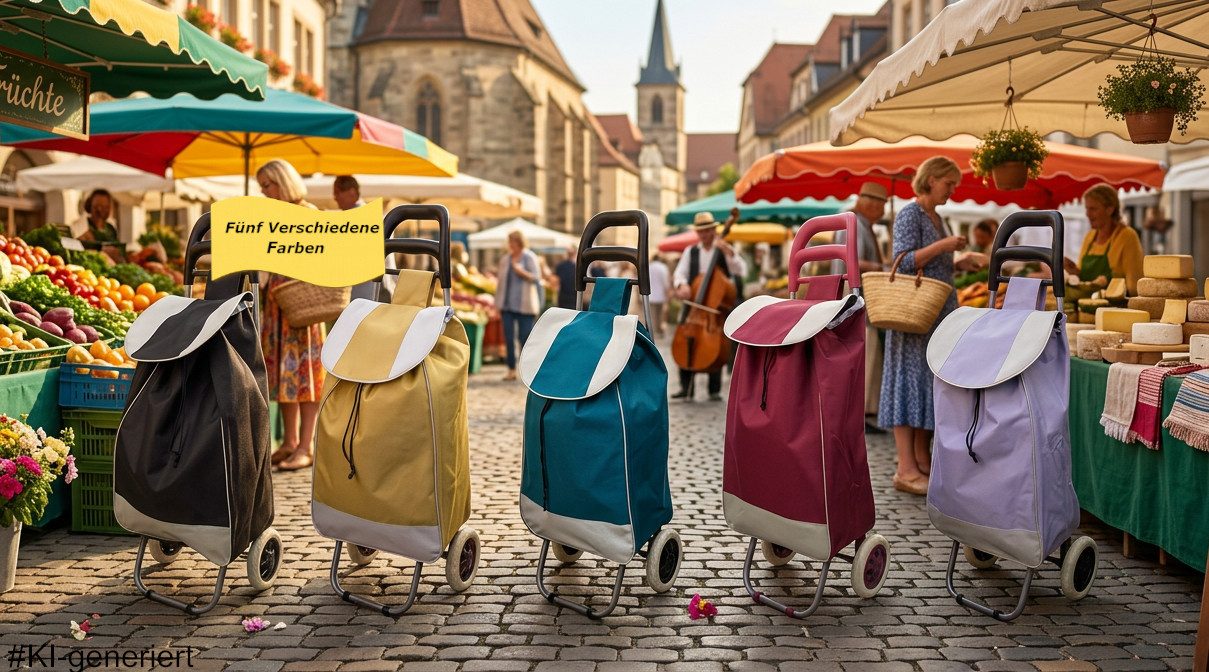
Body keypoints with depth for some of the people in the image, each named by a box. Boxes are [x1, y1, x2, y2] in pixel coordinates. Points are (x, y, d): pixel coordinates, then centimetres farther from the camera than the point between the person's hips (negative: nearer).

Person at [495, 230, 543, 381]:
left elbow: (536, 278, -6)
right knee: (508, 338, 2)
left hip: (524, 305, -5)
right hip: (507, 305, 5)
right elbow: (501, 281, 16)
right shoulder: (505, 259, 14)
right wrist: (498, 304, 13)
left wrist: (522, 272, -21)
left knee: (525, 337, -5)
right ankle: (511, 370, 7)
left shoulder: (529, 257, 0)